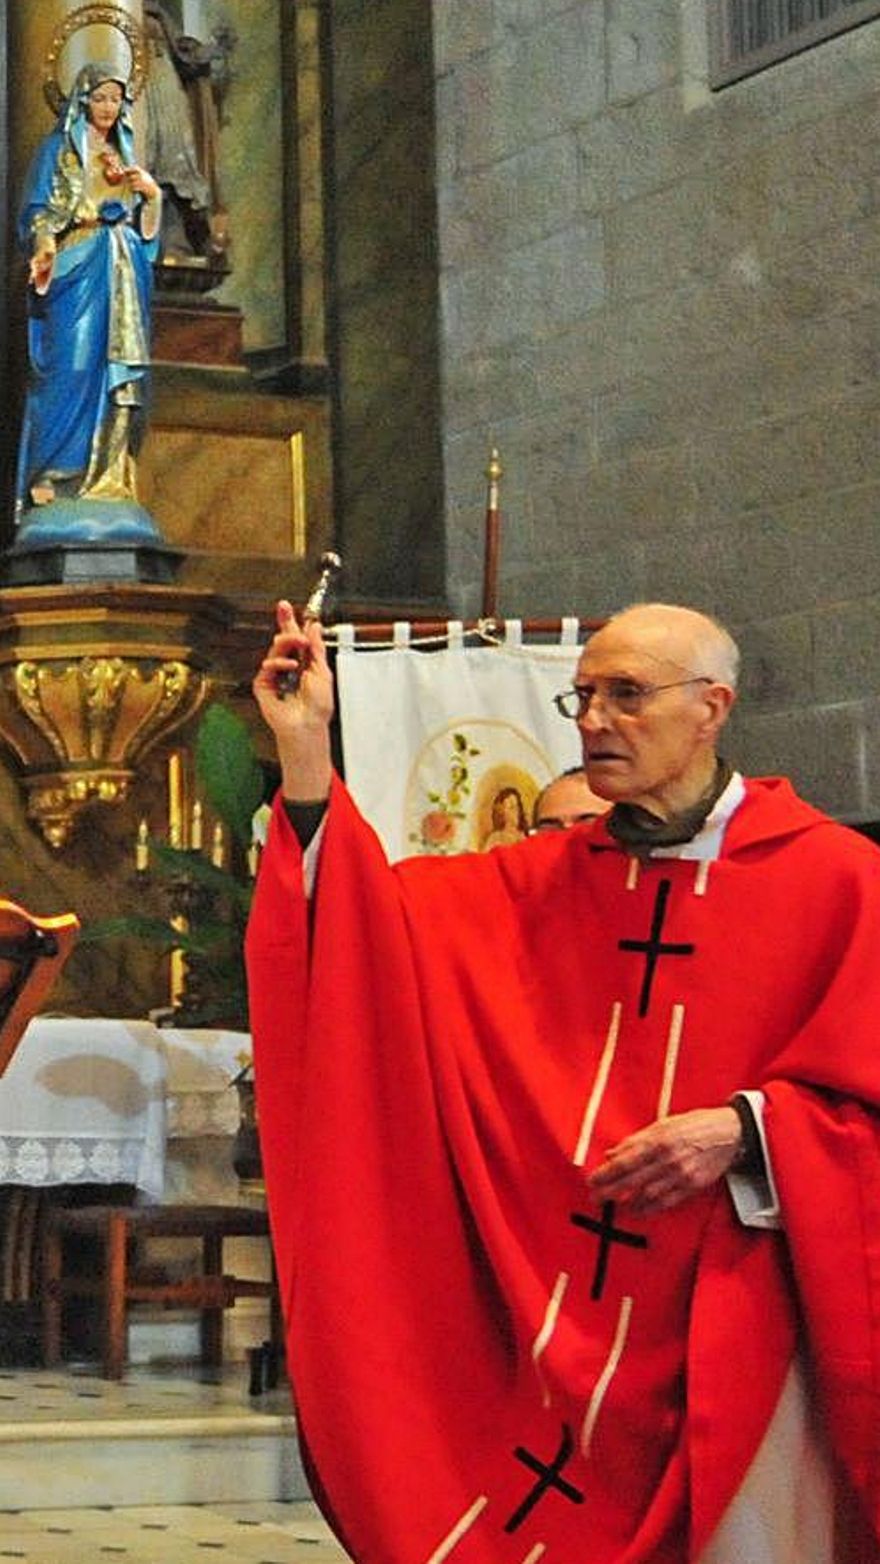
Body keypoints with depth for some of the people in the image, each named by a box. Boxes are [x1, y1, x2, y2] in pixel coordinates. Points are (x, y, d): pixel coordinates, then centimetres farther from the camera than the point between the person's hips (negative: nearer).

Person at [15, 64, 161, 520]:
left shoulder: (124, 156, 21)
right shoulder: (58, 151, 5)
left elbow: (143, 226, 21)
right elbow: (39, 213, -3)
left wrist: (151, 193, 2)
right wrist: (44, 248, -22)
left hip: (123, 278, 6)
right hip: (77, 273, -6)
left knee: (120, 375, -1)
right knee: (72, 368, -13)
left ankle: (109, 475, 1)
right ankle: (56, 477, -13)